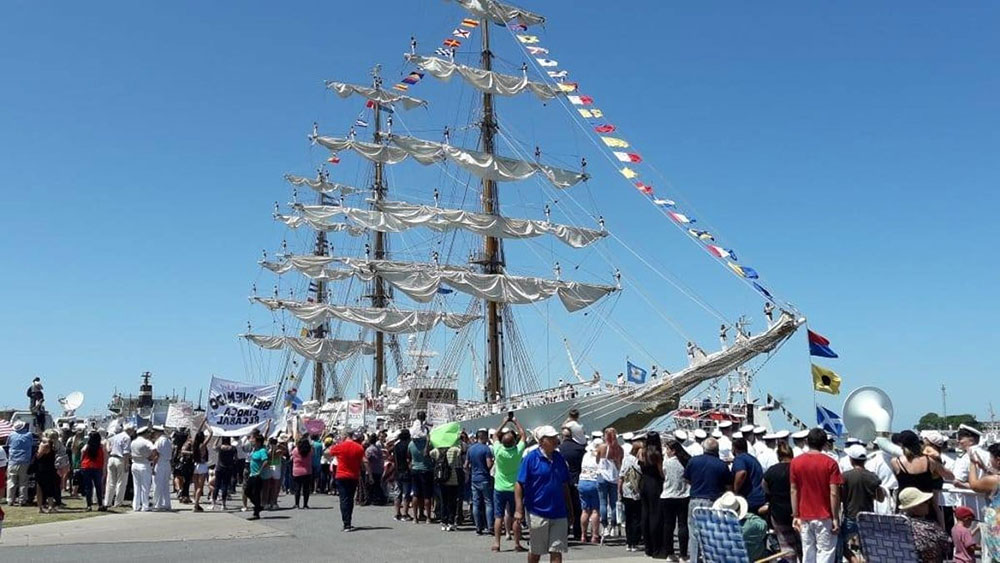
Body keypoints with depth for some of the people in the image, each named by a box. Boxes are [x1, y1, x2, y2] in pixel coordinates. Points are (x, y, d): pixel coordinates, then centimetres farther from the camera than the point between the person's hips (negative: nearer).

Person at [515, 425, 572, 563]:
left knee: (557, 551, 3)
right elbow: (519, 485, -9)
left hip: (559, 513, 4)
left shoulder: (559, 458, 6)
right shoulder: (531, 458, -9)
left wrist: (569, 509, 16)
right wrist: (519, 510, -14)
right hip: (538, 512, -4)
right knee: (535, 551, 11)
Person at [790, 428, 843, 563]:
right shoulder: (830, 463, -9)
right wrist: (836, 518, -5)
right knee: (825, 552, 2)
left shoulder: (796, 462, 0)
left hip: (805, 517, 3)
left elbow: (794, 491, 2)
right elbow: (834, 493, -12)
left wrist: (795, 516, 7)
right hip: (825, 517, -3)